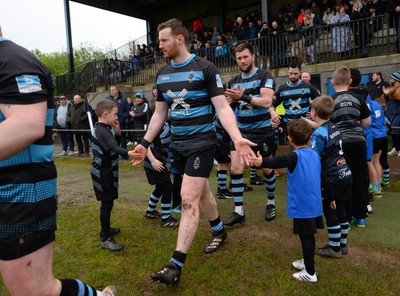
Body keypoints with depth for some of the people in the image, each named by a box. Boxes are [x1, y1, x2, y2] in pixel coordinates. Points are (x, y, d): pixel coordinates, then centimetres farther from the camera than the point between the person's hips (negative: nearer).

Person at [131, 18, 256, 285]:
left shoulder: (205, 68, -10)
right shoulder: (162, 74, 8)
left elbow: (222, 107, -13)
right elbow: (160, 113, 15)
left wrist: (237, 138, -25)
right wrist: (145, 143, 13)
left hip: (201, 142, -6)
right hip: (178, 144, 6)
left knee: (189, 200, -10)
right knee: (202, 192, 19)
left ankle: (176, 266, -3)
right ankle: (219, 230, 43)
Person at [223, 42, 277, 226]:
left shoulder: (265, 77, -6)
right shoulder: (233, 81, 10)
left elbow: (266, 102, -20)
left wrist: (243, 96, -28)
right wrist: (231, 100, -7)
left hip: (262, 131, -3)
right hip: (241, 131, 4)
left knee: (267, 169, 9)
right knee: (235, 168, -7)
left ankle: (271, 204, 32)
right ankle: (238, 212, 2)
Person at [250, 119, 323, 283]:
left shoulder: (295, 156, -17)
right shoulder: (315, 154, 7)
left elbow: (280, 161, -39)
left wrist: (262, 162, -55)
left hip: (302, 207, -8)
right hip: (315, 205, 8)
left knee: (306, 237, 3)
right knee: (308, 235, 22)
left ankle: (310, 273, 14)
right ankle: (307, 261, 39)